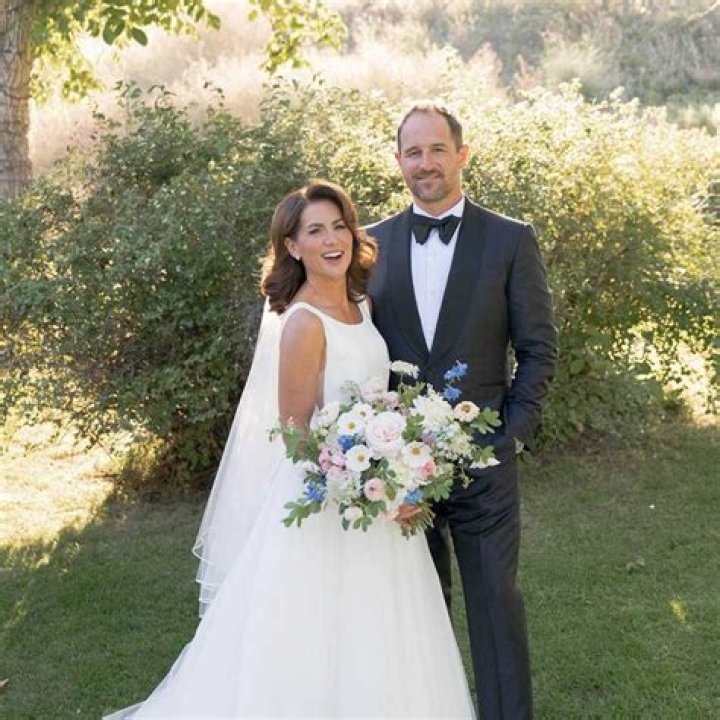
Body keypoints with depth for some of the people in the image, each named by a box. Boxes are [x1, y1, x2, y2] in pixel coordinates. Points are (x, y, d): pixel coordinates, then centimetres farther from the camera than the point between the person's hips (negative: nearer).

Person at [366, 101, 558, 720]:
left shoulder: (511, 240, -1)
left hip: (482, 458, -2)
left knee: (495, 598, 4)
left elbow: (539, 348, 0)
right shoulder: (374, 243, 7)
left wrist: (515, 432, -8)